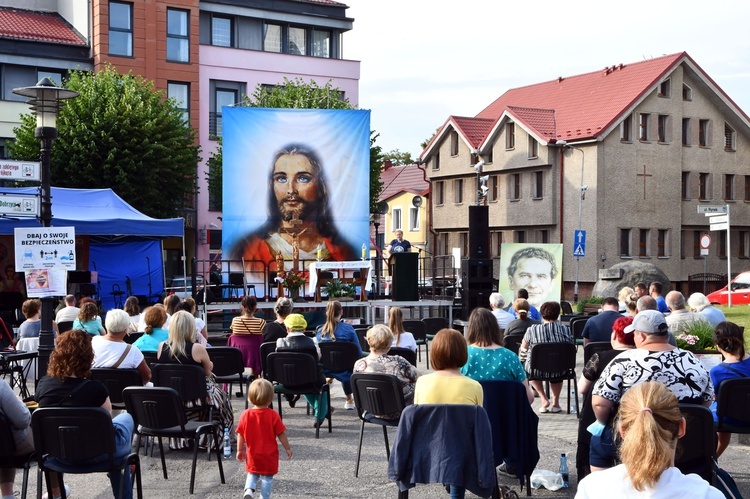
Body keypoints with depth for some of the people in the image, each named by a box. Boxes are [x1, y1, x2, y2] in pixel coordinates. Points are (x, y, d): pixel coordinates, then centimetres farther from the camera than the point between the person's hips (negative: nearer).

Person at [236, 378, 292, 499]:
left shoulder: (246, 415, -9)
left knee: (252, 474, 21)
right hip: (269, 455, -2)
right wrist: (288, 448, 3)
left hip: (252, 454, 2)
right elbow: (281, 434, -10)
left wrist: (239, 450, 10)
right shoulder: (273, 415, -16)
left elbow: (240, 435, -2)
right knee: (267, 478, 11)